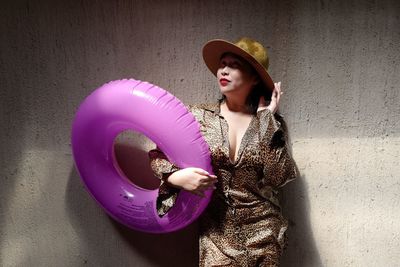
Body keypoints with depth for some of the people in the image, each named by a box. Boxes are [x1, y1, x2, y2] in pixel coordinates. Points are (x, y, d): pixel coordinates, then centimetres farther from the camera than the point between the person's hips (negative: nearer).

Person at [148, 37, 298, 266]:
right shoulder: (198, 116, -2)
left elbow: (277, 176, -13)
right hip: (215, 230, 0)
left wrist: (267, 118, -10)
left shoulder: (272, 124, -1)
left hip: (262, 232, 1)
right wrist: (176, 176, -17)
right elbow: (157, 155, 3)